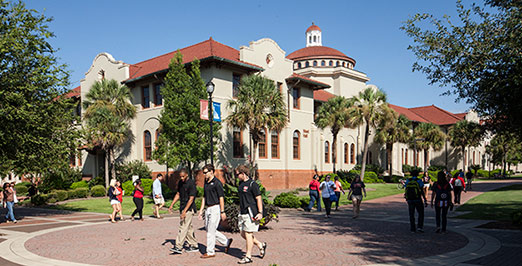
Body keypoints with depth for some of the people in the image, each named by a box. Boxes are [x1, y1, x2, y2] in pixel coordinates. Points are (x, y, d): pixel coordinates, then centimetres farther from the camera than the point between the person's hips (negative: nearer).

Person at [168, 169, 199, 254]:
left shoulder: (191, 183, -16)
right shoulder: (180, 183, 10)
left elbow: (191, 199, -18)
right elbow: (178, 194, 21)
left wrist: (185, 211, -23)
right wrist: (171, 205, 13)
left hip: (189, 209, -8)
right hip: (182, 208, 8)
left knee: (183, 227, -10)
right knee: (189, 228, 11)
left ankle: (178, 247, -10)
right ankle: (194, 246, 18)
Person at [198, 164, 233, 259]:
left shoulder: (217, 183, -14)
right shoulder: (206, 183, 12)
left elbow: (221, 197, -15)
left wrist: (222, 212, -16)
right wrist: (201, 210, 14)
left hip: (216, 208, -9)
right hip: (208, 208, 9)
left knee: (211, 230, -4)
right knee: (208, 229, 13)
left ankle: (210, 252, 8)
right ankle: (226, 242, 26)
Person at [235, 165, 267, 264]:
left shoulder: (252, 184, -12)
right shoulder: (241, 184, 13)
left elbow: (259, 199, -13)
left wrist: (260, 213, -16)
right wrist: (239, 211, 24)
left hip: (251, 213, -9)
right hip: (242, 213, 9)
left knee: (248, 233, -4)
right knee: (243, 234, 10)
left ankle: (248, 257, 6)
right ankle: (261, 245, 27)